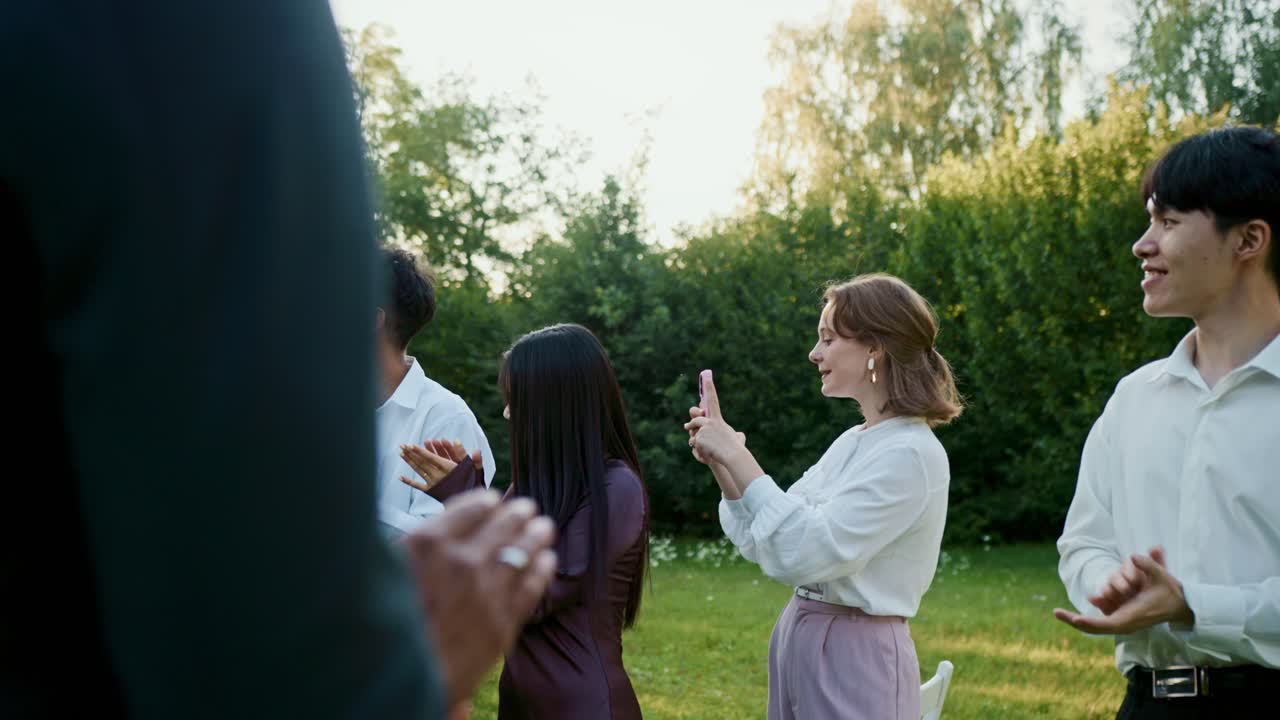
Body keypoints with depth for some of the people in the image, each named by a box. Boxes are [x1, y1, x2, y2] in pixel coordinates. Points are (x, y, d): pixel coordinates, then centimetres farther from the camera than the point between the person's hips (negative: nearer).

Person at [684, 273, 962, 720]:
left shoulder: (910, 453, -18)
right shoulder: (852, 442, 9)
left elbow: (805, 551, -26)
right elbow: (763, 540, 11)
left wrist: (738, 458, -23)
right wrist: (721, 462, -1)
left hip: (854, 656, -8)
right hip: (799, 642, 8)